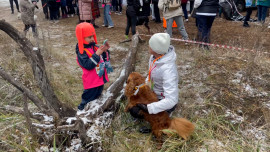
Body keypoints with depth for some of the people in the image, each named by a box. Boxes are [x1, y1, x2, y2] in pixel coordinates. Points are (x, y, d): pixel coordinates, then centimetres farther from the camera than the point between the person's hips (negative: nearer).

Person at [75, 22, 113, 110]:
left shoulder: (95, 46, 1)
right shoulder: (81, 52, -18)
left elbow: (105, 59, 8)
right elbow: (88, 65, -29)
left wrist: (105, 51, -12)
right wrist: (97, 54, -29)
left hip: (100, 78, 7)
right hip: (91, 83, -7)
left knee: (98, 96, 25)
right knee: (88, 100, 7)